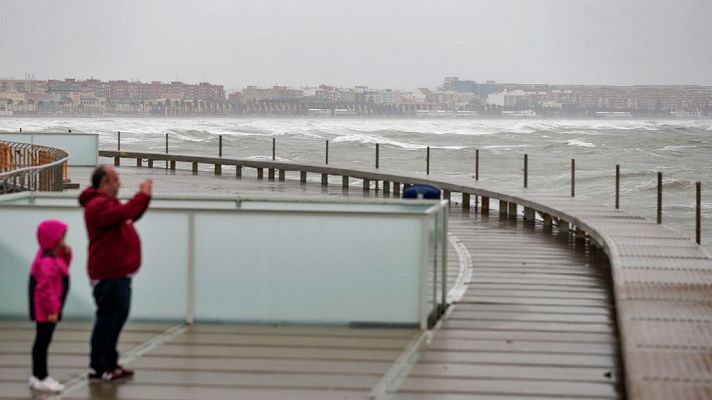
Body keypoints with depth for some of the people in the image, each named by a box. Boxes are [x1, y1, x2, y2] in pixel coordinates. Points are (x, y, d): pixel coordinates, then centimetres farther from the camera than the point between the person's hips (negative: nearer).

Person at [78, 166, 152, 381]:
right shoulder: (98, 205, -16)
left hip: (118, 274, 11)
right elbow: (124, 213, -31)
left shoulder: (107, 202, 19)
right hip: (108, 275, -11)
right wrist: (142, 195, -20)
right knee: (108, 319, -9)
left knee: (117, 318, 16)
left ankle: (110, 364, 23)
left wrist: (144, 196, 14)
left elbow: (131, 215, 26)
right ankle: (98, 367, -5)